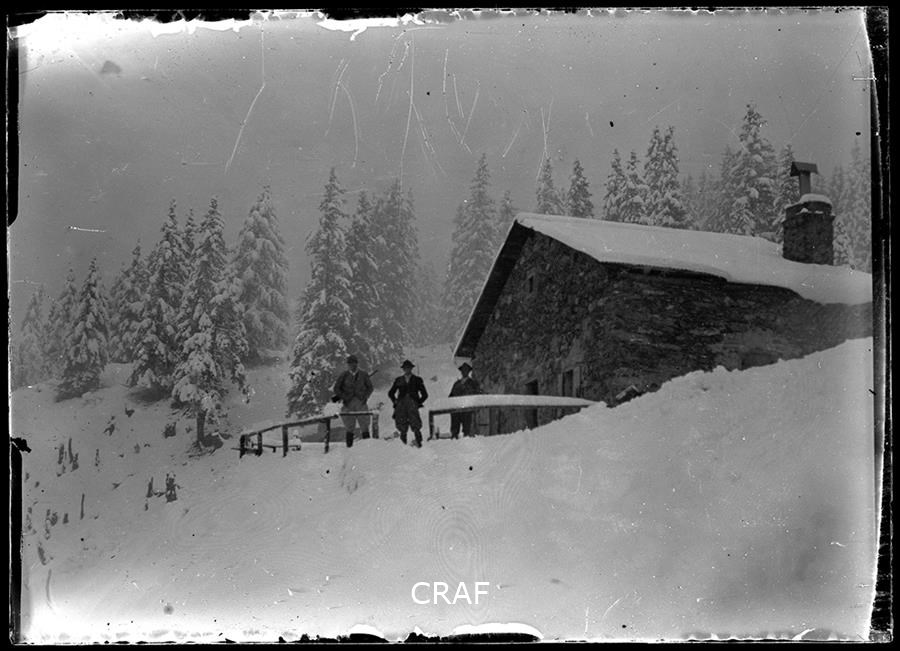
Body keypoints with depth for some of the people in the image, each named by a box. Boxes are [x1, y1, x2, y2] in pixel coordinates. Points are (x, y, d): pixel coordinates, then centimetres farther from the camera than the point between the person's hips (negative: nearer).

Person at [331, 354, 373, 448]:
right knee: (349, 428, 2)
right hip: (348, 404, 0)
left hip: (361, 403, 0)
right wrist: (344, 397, -7)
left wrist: (365, 397, -2)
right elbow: (336, 388, 5)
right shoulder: (344, 375, 5)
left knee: (364, 427, -7)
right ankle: (349, 447, 8)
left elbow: (370, 387, 14)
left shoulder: (364, 375, 8)